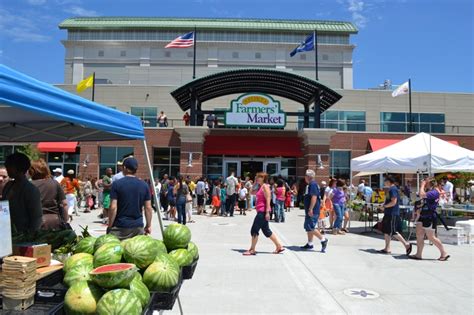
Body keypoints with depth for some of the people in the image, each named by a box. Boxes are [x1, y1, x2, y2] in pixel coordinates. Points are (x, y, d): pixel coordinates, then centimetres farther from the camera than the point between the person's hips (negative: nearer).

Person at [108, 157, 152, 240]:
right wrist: (148, 225, 12)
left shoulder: (117, 184, -6)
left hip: (120, 227, -3)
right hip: (138, 227, 3)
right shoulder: (144, 185, 3)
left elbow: (113, 207, -10)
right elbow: (148, 208, 3)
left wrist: (110, 226, -1)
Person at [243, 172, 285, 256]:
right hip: (261, 211, 10)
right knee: (266, 231, 14)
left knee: (254, 230, -4)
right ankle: (279, 246, 20)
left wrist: (267, 212, -22)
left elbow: (268, 199, -19)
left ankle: (252, 250, 5)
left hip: (263, 212, -10)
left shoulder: (265, 186, -12)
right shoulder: (261, 187, 16)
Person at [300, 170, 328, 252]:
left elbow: (314, 197, -25)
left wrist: (310, 209, -27)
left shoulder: (313, 184, -16)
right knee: (308, 227, 13)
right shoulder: (310, 184, 16)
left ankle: (323, 240, -1)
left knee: (310, 227, -10)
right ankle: (310, 244, 20)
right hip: (309, 211, 11)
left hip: (312, 211, -11)